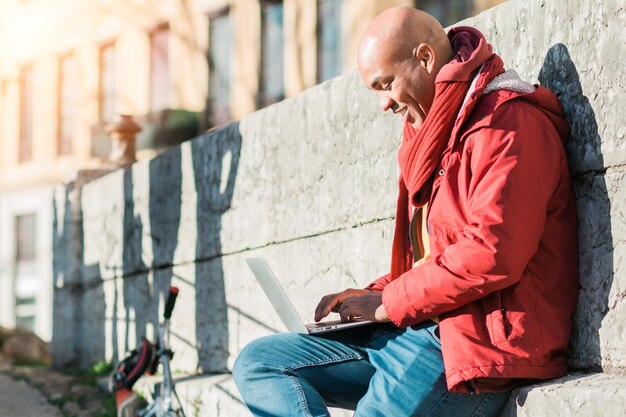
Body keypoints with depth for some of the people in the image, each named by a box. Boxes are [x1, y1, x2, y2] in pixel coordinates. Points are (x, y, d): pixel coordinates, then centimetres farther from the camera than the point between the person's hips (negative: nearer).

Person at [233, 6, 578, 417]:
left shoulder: (508, 123, -11)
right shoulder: (434, 131, 21)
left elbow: (492, 253, -22)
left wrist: (390, 302, -11)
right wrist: (374, 295, 8)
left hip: (480, 339, -10)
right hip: (418, 328, 10)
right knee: (257, 364, 0)